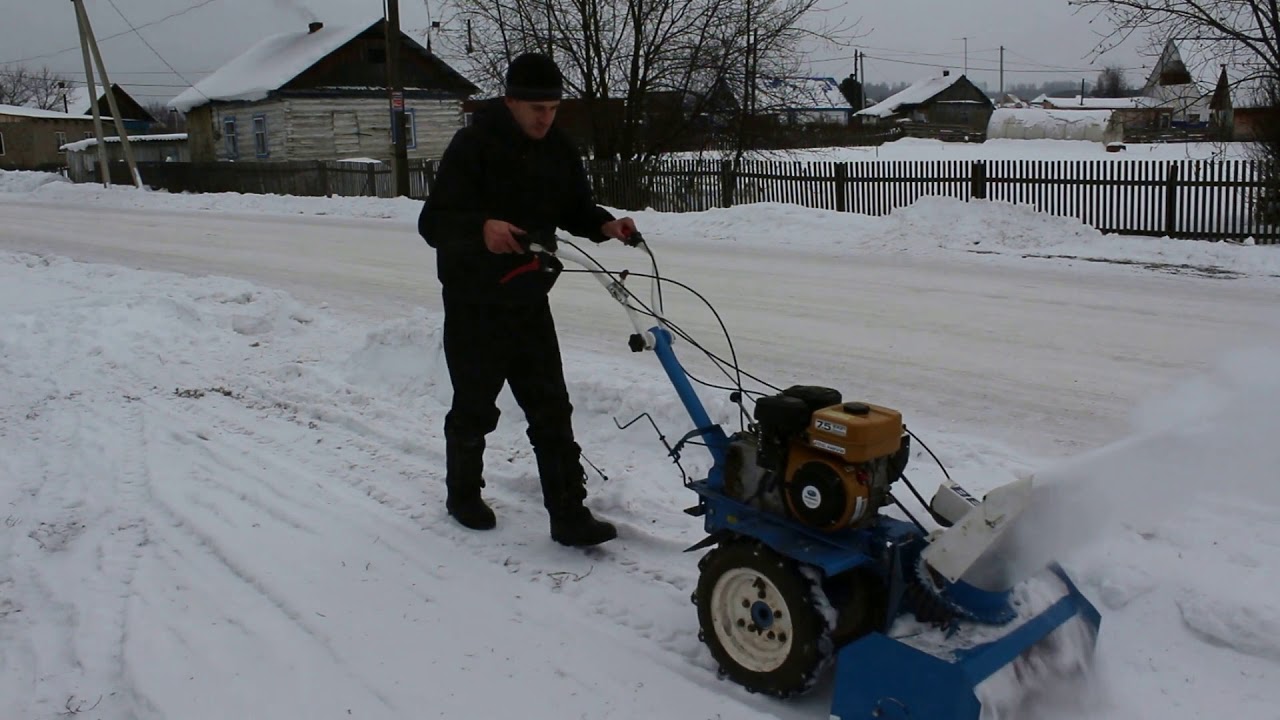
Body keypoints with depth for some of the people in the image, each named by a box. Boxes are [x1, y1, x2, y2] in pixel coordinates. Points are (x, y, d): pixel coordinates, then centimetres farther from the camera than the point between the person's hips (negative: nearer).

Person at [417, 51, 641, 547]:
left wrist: (606, 225, -10)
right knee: (474, 409, 10)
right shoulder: (473, 146, -15)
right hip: (475, 305, -5)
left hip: (530, 301, 5)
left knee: (552, 411, 1)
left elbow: (575, 210, 12)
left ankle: (569, 515, 6)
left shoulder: (558, 150, 3)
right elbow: (433, 223, -20)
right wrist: (481, 228, -40)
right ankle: (463, 496, 33)